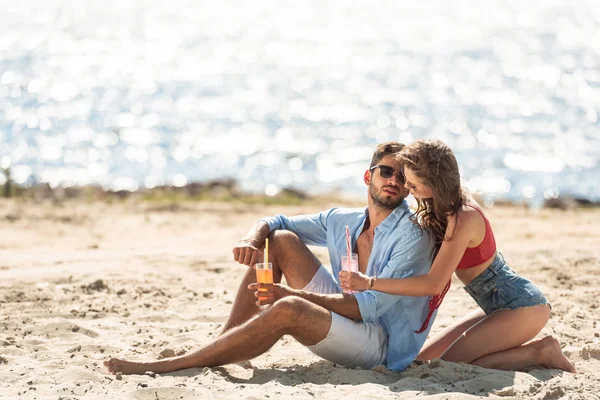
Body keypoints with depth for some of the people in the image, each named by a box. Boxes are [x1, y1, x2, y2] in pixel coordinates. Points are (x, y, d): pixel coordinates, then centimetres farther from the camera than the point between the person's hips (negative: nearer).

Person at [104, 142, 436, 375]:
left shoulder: (412, 238, -14)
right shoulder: (341, 221, 8)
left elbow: (370, 306, -23)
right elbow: (274, 222, 17)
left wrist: (294, 294, -30)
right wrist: (252, 238, -10)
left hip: (379, 344, -7)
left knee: (287, 310, -33)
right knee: (280, 240, -1)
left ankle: (162, 368, -33)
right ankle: (225, 342, -10)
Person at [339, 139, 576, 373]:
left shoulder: (463, 219, -25)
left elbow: (433, 284, -27)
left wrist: (369, 283, -26)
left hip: (523, 306, -10)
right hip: (499, 307, 10)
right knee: (424, 359, 8)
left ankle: (539, 352, -6)